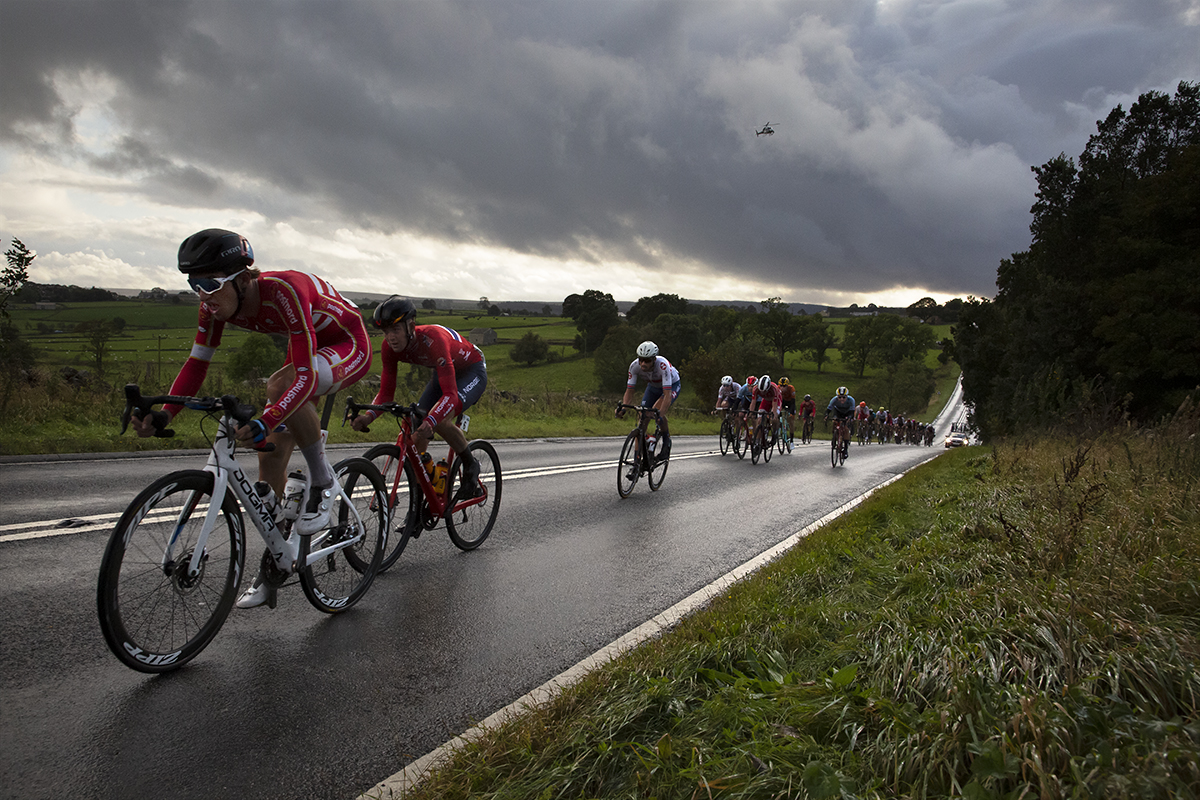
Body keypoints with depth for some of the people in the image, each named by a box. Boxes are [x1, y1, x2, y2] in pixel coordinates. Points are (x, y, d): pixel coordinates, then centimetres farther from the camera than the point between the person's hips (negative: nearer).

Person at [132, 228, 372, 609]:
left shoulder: (282, 290, -36)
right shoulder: (217, 304, -15)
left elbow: (305, 375, -40)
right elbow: (196, 364, -9)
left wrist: (266, 421, -52)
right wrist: (164, 414, -23)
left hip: (350, 346, -7)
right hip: (307, 346, 7)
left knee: (279, 386, -37)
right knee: (271, 450, 0)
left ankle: (322, 483, -15)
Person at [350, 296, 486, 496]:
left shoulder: (433, 339, -39)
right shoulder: (390, 348, -19)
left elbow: (450, 394, -45)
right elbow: (386, 392, -15)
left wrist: (430, 422, -61)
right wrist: (368, 416, -35)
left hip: (472, 371, -7)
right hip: (443, 373, 7)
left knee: (440, 421, -30)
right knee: (416, 428, -10)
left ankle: (470, 465, -3)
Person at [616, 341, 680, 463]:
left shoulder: (663, 365, -40)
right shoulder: (634, 366, -28)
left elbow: (667, 394, -45)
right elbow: (629, 391, -22)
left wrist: (660, 415, -56)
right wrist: (623, 408, -39)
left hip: (672, 385, -4)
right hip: (653, 386, 4)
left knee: (657, 410, -31)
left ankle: (666, 441, -5)